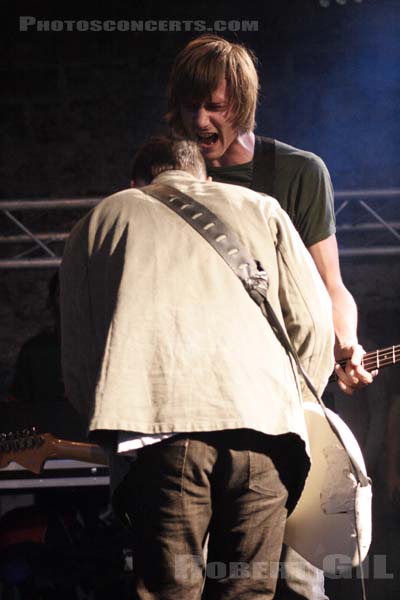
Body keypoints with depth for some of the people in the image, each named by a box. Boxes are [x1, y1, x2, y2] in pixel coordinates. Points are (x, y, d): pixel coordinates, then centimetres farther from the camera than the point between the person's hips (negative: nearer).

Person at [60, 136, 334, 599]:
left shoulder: (100, 221, 24)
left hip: (160, 422, -1)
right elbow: (314, 326, 17)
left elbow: (76, 359, 17)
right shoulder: (260, 208, 26)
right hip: (262, 425, 1)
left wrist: (109, 433, 26)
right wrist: (296, 409, 30)